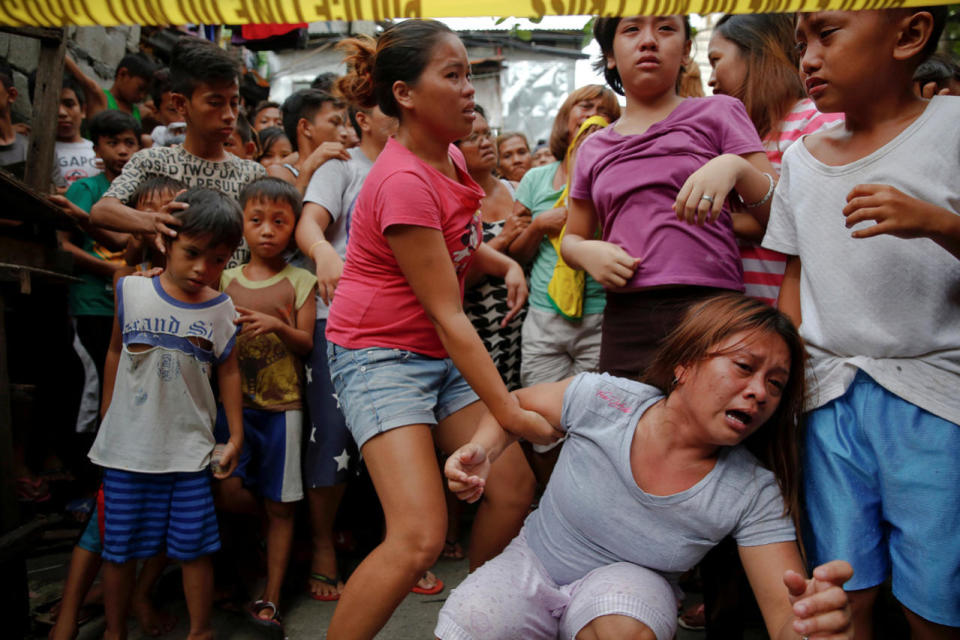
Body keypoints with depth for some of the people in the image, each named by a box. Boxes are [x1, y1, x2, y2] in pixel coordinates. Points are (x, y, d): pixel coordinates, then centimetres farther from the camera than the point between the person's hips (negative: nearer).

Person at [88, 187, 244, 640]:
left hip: (189, 448, 0)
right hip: (126, 444, 1)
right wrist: (105, 418, 14)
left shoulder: (220, 309, -2)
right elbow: (115, 352, 10)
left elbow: (228, 370, 6)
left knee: (194, 546, 4)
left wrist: (236, 436, 5)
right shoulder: (131, 290, -2)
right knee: (118, 545, 11)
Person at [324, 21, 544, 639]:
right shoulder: (403, 181, -22)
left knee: (514, 489, 6)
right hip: (382, 355, -9)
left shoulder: (450, 158, 6)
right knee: (420, 538, -18)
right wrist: (511, 412, -23)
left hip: (443, 353, 9)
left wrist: (507, 264, 3)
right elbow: (447, 315, -24)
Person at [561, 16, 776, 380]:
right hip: (625, 322, 3)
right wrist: (587, 252, -1)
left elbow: (781, 216, 1)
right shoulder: (593, 150, 16)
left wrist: (735, 167, -17)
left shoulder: (718, 113, 7)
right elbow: (572, 238, 22)